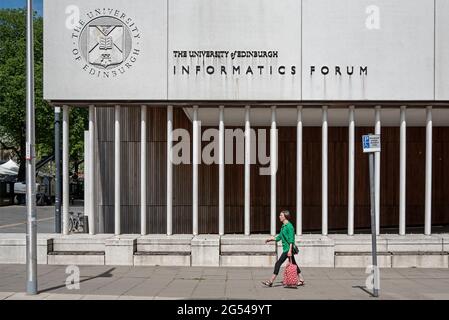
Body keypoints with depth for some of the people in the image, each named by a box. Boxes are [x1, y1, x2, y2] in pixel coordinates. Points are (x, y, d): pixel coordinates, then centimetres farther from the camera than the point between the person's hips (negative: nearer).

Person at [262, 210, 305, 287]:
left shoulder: (289, 226, -14)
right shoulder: (283, 226, 14)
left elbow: (291, 240, -19)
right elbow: (279, 237, 20)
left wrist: (290, 250, -23)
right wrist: (270, 239, 11)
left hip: (288, 249, -10)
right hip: (286, 249, 10)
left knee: (278, 263, -8)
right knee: (293, 264, 13)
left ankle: (271, 281, -5)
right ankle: (301, 280, 19)